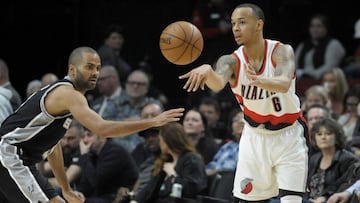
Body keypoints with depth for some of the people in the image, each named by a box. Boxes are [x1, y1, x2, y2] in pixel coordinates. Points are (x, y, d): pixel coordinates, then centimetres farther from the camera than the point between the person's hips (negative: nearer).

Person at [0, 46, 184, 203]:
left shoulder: (63, 94, 16)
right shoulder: (69, 94, -16)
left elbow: (52, 146, 24)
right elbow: (102, 129, -30)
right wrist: (153, 122, -29)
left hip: (17, 160, 11)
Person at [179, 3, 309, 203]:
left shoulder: (281, 52, -18)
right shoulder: (232, 61, -12)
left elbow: (284, 84, -39)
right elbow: (218, 84, -36)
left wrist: (258, 80, -60)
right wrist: (207, 71, -61)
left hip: (288, 136, -3)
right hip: (255, 138, 3)